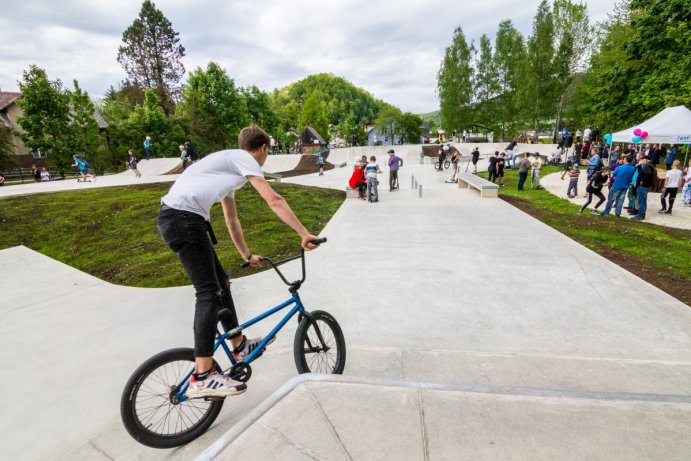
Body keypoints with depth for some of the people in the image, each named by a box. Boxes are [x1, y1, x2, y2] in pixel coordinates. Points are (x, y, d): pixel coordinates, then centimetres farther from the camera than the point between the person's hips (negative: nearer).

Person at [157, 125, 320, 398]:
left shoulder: (229, 167, 27)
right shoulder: (243, 158, -1)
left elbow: (232, 221, 30)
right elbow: (274, 201, -14)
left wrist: (247, 256, 33)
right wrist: (304, 233, -13)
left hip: (175, 219, 10)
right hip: (183, 218, -10)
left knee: (221, 282, 13)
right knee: (209, 291, -14)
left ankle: (239, 346, 26)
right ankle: (202, 377, -13)